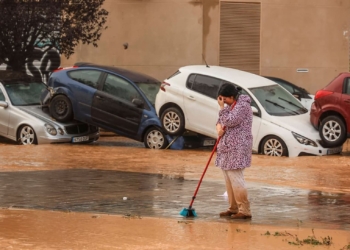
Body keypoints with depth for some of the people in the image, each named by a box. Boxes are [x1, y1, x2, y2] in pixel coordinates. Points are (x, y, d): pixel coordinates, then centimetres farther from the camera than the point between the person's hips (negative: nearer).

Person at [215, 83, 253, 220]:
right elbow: (221, 121, 19)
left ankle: (245, 211, -10)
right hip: (227, 148, 10)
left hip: (237, 148, -10)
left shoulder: (242, 105, -13)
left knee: (236, 179, -12)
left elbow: (230, 121, -21)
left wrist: (222, 108, -11)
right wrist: (219, 127, -3)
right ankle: (233, 208, 17)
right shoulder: (230, 105, 15)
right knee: (229, 180, 10)